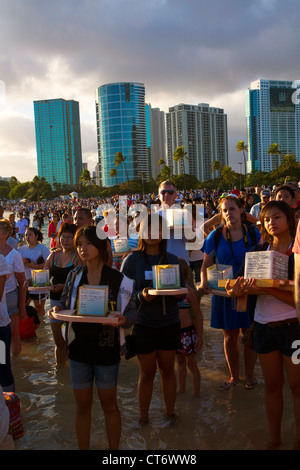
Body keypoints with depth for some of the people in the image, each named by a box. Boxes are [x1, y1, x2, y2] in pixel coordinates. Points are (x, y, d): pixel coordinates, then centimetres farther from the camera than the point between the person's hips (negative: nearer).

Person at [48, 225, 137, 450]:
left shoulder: (117, 279, -9)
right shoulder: (74, 276, 1)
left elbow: (132, 311, -6)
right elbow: (65, 303, 10)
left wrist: (123, 320, -27)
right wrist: (57, 309, -12)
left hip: (106, 349, -2)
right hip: (78, 348, 3)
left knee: (109, 403, 13)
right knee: (82, 405, 14)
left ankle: (114, 448, 33)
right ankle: (83, 447, 32)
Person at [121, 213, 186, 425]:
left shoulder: (172, 259, 5)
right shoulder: (132, 260, -4)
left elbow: (182, 289, 8)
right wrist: (142, 296, -23)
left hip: (169, 322, 2)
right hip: (143, 324, -2)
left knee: (168, 369, 13)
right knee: (147, 372, 7)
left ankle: (170, 413, 29)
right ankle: (143, 418, 24)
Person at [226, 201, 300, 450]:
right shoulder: (260, 250, 6)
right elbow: (251, 282, 4)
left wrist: (269, 289, -27)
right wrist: (239, 287, -17)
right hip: (264, 325, 4)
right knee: (272, 385, 14)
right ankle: (274, 439, 28)